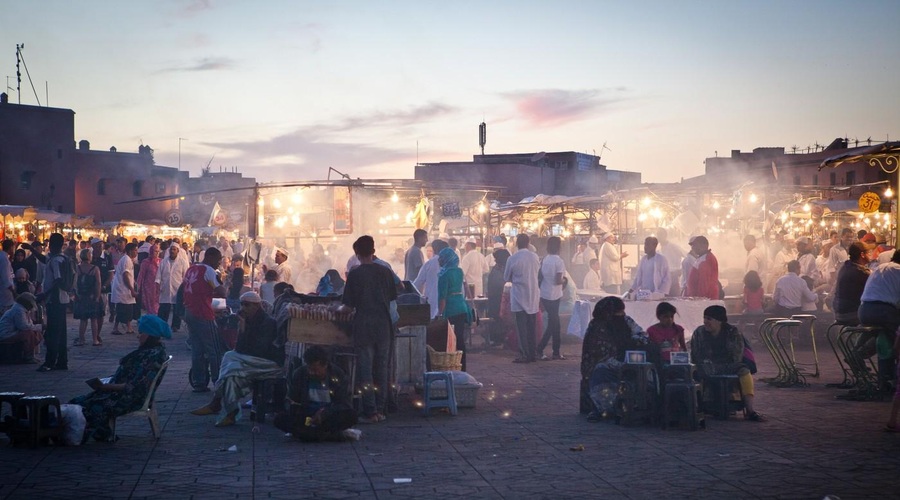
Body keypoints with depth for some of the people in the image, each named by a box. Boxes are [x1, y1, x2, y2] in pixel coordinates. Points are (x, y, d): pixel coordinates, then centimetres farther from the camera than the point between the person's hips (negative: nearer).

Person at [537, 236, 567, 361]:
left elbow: (539, 279, 9)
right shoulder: (559, 261, -14)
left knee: (554, 323, 14)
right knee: (552, 324, 2)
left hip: (544, 295, 7)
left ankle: (556, 352, 17)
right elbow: (558, 280, -20)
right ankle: (539, 350, -1)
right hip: (554, 296, -7)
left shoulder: (544, 260, 5)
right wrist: (565, 281, 2)